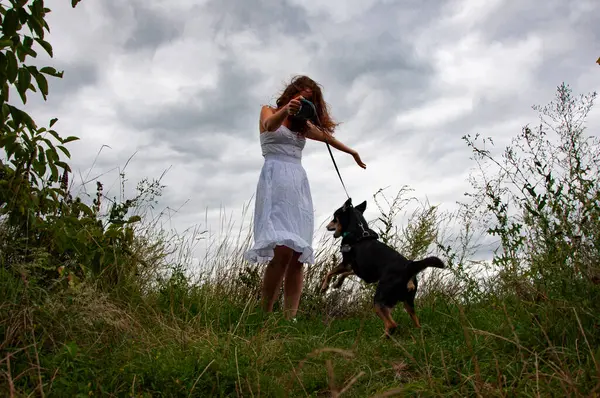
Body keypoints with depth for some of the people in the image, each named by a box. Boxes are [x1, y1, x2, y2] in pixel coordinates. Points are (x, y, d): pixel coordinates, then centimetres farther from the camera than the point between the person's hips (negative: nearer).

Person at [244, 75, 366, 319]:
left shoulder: (302, 125, 28)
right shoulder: (269, 111, 11)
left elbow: (327, 137, 42)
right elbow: (270, 125, -13)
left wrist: (352, 152, 53)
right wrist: (286, 110, -34)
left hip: (299, 184, 7)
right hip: (276, 180, -6)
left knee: (298, 256, -8)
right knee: (282, 251, -25)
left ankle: (290, 319, -12)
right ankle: (264, 316, -18)